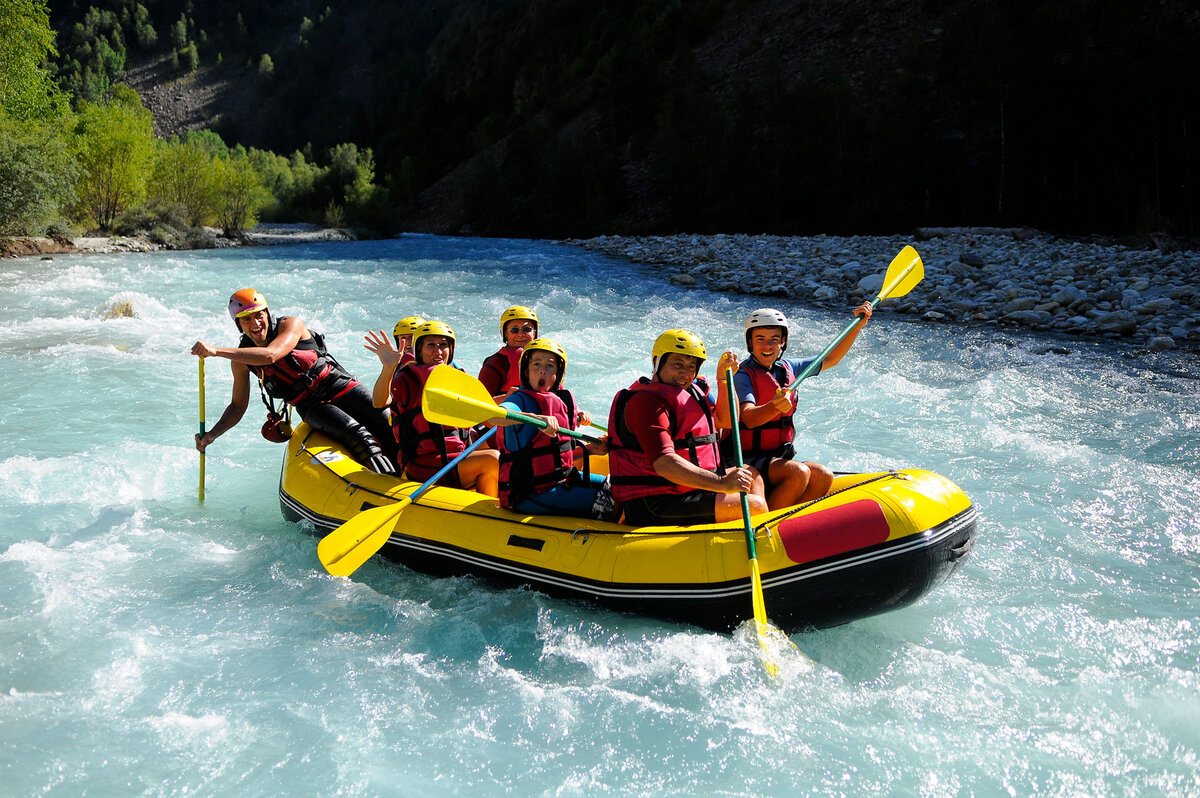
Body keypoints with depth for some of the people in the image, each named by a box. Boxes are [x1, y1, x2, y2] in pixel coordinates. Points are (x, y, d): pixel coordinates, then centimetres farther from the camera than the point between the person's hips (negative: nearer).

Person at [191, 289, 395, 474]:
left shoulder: (291, 324, -8)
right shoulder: (240, 360, 4)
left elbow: (270, 356, -27)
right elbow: (238, 406, 13)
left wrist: (216, 351, -28)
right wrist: (211, 435, -2)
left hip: (342, 387, -1)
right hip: (311, 408, 1)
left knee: (386, 429, -22)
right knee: (358, 436, -29)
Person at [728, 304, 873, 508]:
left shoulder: (787, 367, 11)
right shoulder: (743, 375, -10)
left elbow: (831, 359, 22)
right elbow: (748, 418, -26)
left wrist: (858, 324, 17)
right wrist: (774, 407, -46)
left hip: (780, 458, 7)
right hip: (747, 460, -7)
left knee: (824, 476, -16)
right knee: (798, 473, -29)